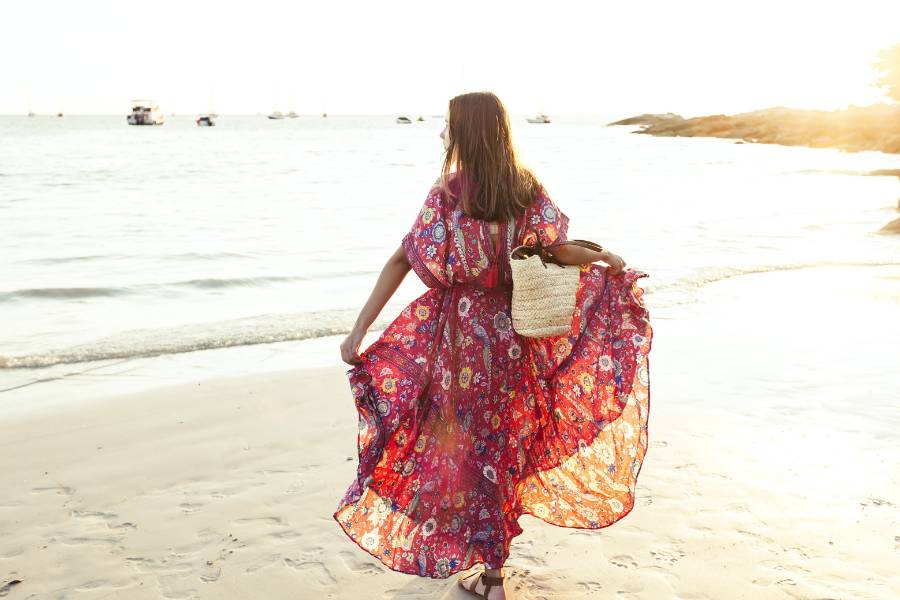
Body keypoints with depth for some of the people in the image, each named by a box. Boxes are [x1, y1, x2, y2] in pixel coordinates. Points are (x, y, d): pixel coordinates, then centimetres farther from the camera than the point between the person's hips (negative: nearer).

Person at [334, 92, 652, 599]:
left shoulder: (447, 194, -13)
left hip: (460, 335, -4)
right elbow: (561, 252, -6)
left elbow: (402, 262, -16)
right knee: (505, 445, 17)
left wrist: (360, 330, -17)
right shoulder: (528, 192, -3)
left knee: (467, 448, 11)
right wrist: (606, 260, 14)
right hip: (515, 335, 4)